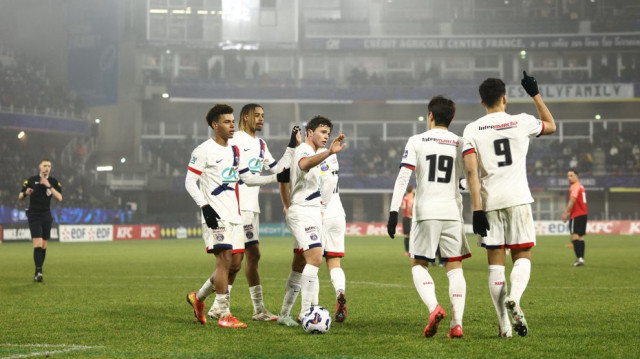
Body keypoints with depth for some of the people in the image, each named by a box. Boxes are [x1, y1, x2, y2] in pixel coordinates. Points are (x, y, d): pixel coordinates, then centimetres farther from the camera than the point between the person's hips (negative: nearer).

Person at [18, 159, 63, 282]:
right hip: (34, 216, -3)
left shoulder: (54, 182, 4)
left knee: (44, 246, 6)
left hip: (46, 216, 3)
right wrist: (26, 193, -19)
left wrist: (49, 186, -18)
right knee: (38, 244, -16)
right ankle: (38, 272, -18)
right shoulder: (31, 180, -1)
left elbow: (60, 198, -10)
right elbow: (20, 197, 3)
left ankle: (38, 273, 14)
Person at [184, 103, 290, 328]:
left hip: (234, 216, 8)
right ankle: (224, 316, -9)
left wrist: (276, 178, 15)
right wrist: (205, 207, -19)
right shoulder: (204, 151, -6)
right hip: (216, 216, -8)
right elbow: (190, 182, -8)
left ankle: (198, 297, 24)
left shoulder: (235, 151, 17)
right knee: (225, 259, -13)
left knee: (234, 265, 6)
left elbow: (247, 178, 23)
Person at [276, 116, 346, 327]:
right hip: (302, 213, -10)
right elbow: (304, 163, -38)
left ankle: (285, 314, 15)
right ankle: (308, 311, -28)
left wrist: (288, 207, 28)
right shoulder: (303, 150, -10)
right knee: (315, 257, -23)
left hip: (312, 213, 10)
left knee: (299, 266, 10)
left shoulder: (313, 152, 22)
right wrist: (329, 152, -52)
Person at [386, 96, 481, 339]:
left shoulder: (417, 141, 2)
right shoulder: (461, 144, 9)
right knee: (455, 267, 8)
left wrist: (393, 211, -6)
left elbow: (402, 177, -6)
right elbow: (473, 179, 3)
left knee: (419, 264, 10)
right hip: (452, 213, 2)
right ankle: (457, 323, -3)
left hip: (425, 212, -2)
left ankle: (434, 307, -15)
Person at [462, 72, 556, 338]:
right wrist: (536, 94, 28)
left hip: (490, 201, 1)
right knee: (522, 256, 9)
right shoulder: (521, 122, 2)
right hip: (518, 198, 0)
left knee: (496, 263, 5)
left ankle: (504, 326, 2)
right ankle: (514, 298, -22)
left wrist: (476, 209, -7)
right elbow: (551, 126, 23)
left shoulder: (472, 130, 1)